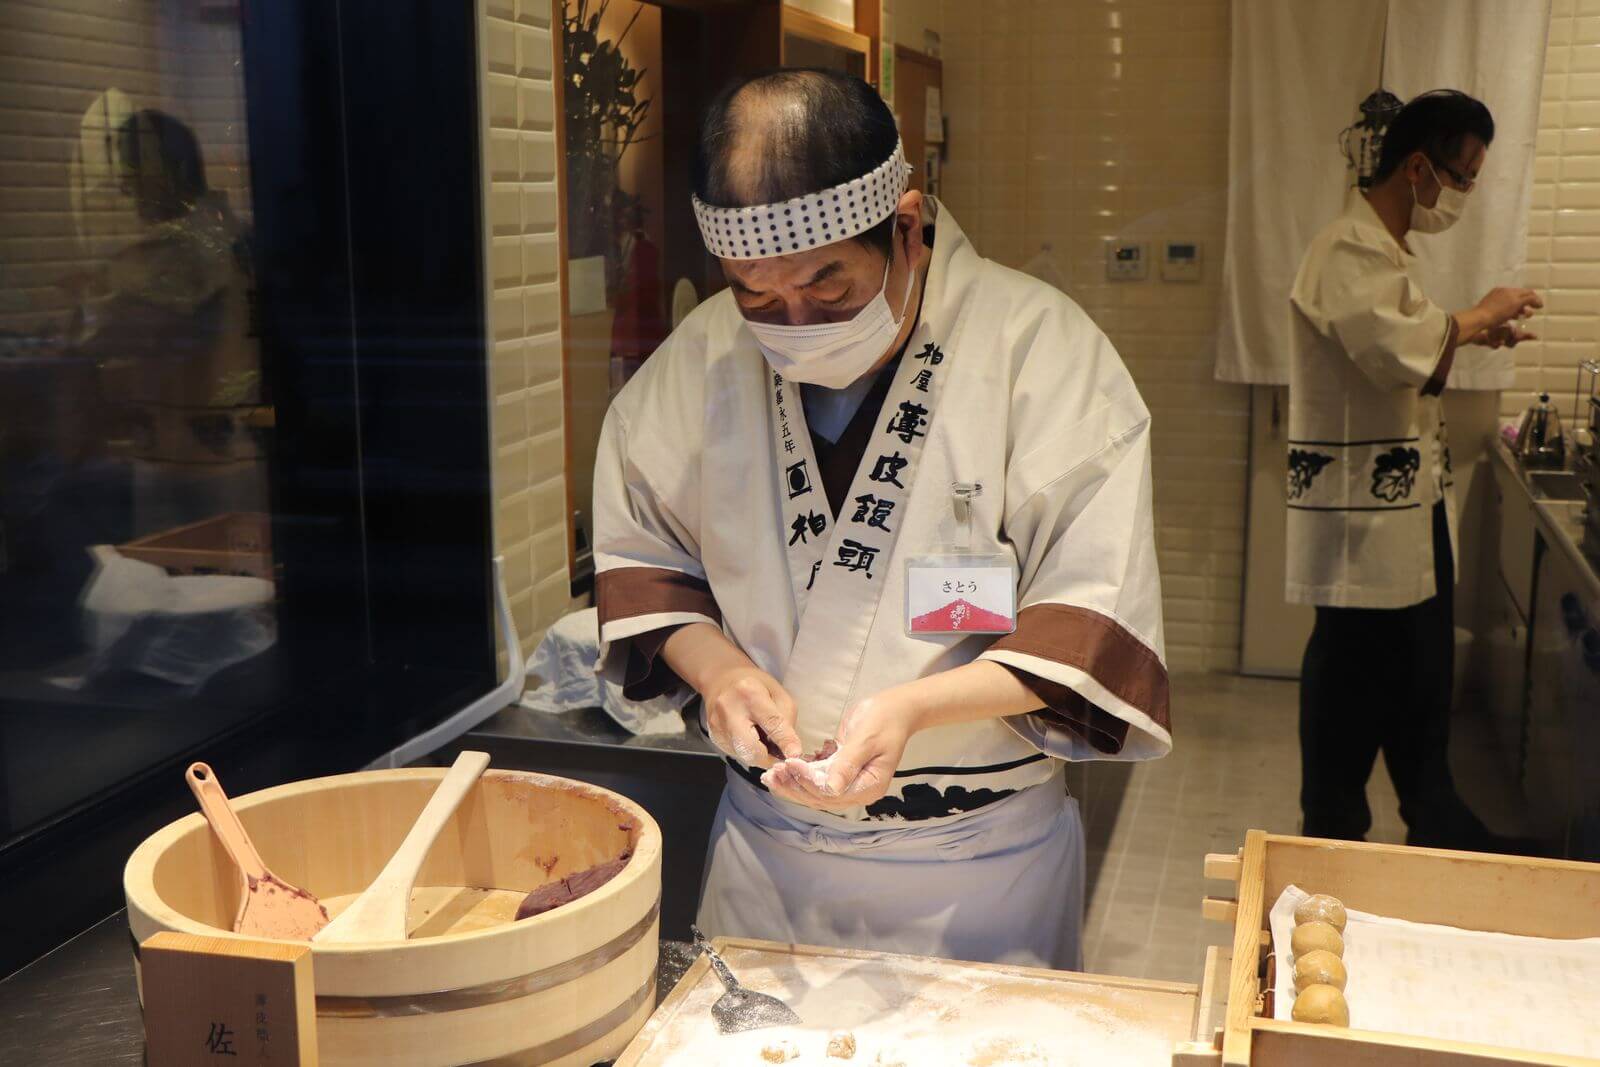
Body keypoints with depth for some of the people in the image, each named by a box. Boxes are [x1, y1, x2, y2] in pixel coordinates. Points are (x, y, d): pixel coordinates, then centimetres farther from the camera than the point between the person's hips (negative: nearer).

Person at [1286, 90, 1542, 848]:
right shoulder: (1348, 253, -18)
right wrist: (1480, 314, -16)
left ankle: (1434, 818, 32)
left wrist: (1471, 332, 11)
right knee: (1351, 671, 2)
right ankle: (1333, 833, 17)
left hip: (1409, 500, 10)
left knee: (1424, 668, 18)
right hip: (1360, 508, -10)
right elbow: (1399, 351, -32)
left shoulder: (1386, 250, 16)